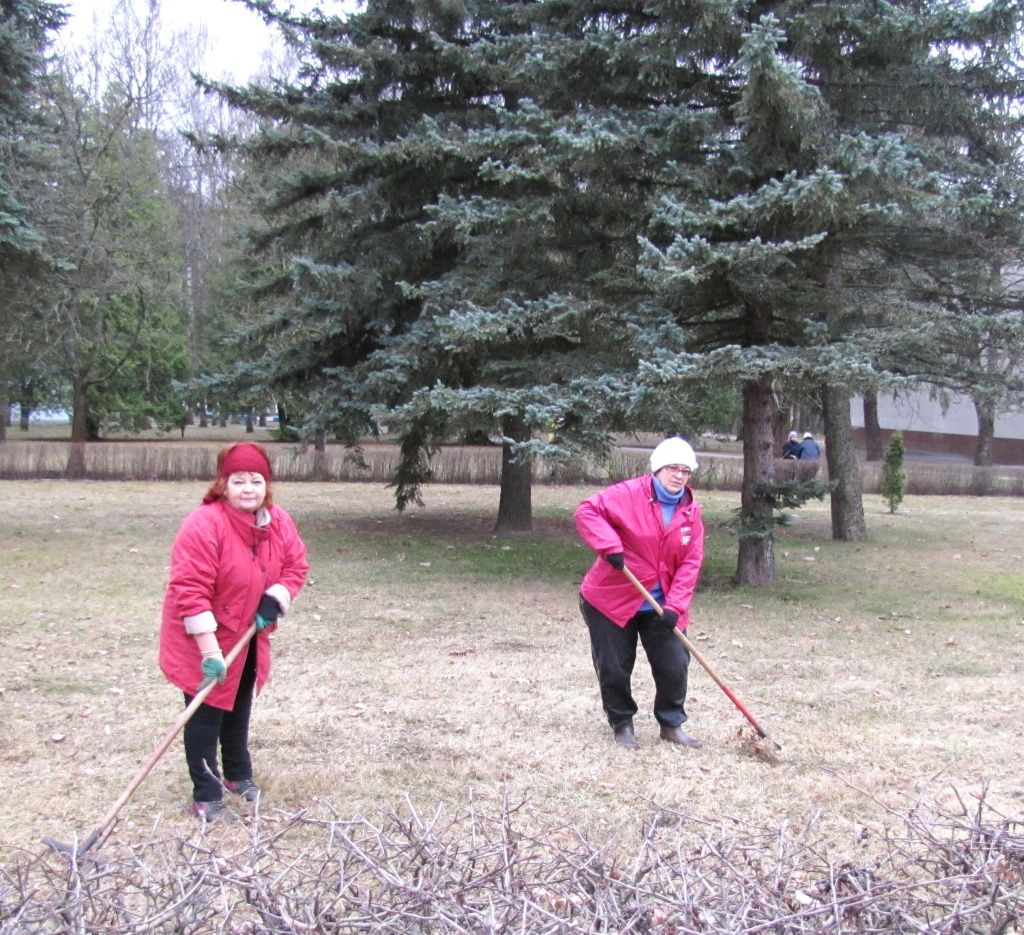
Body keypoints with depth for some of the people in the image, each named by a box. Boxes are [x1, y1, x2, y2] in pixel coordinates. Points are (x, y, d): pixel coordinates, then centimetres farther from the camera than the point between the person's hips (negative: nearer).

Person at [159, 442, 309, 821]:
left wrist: (274, 601, -17)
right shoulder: (203, 524, -28)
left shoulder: (278, 522, -7)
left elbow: (296, 566, 3)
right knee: (206, 713, -2)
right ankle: (206, 794, 10)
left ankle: (238, 775, 40)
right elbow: (190, 590, -31)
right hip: (202, 637, -7)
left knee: (239, 707, 22)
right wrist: (210, 650, -32)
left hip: (248, 635, 7)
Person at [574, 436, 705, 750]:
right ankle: (621, 724, 24)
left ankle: (671, 724, 23)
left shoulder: (691, 512, 1)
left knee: (674, 664, 3)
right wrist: (610, 546, -32)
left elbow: (690, 563, -2)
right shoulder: (629, 494, -15)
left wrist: (674, 606, -11)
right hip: (611, 599, -4)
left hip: (660, 605, 4)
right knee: (614, 667, 5)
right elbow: (587, 511, -21)